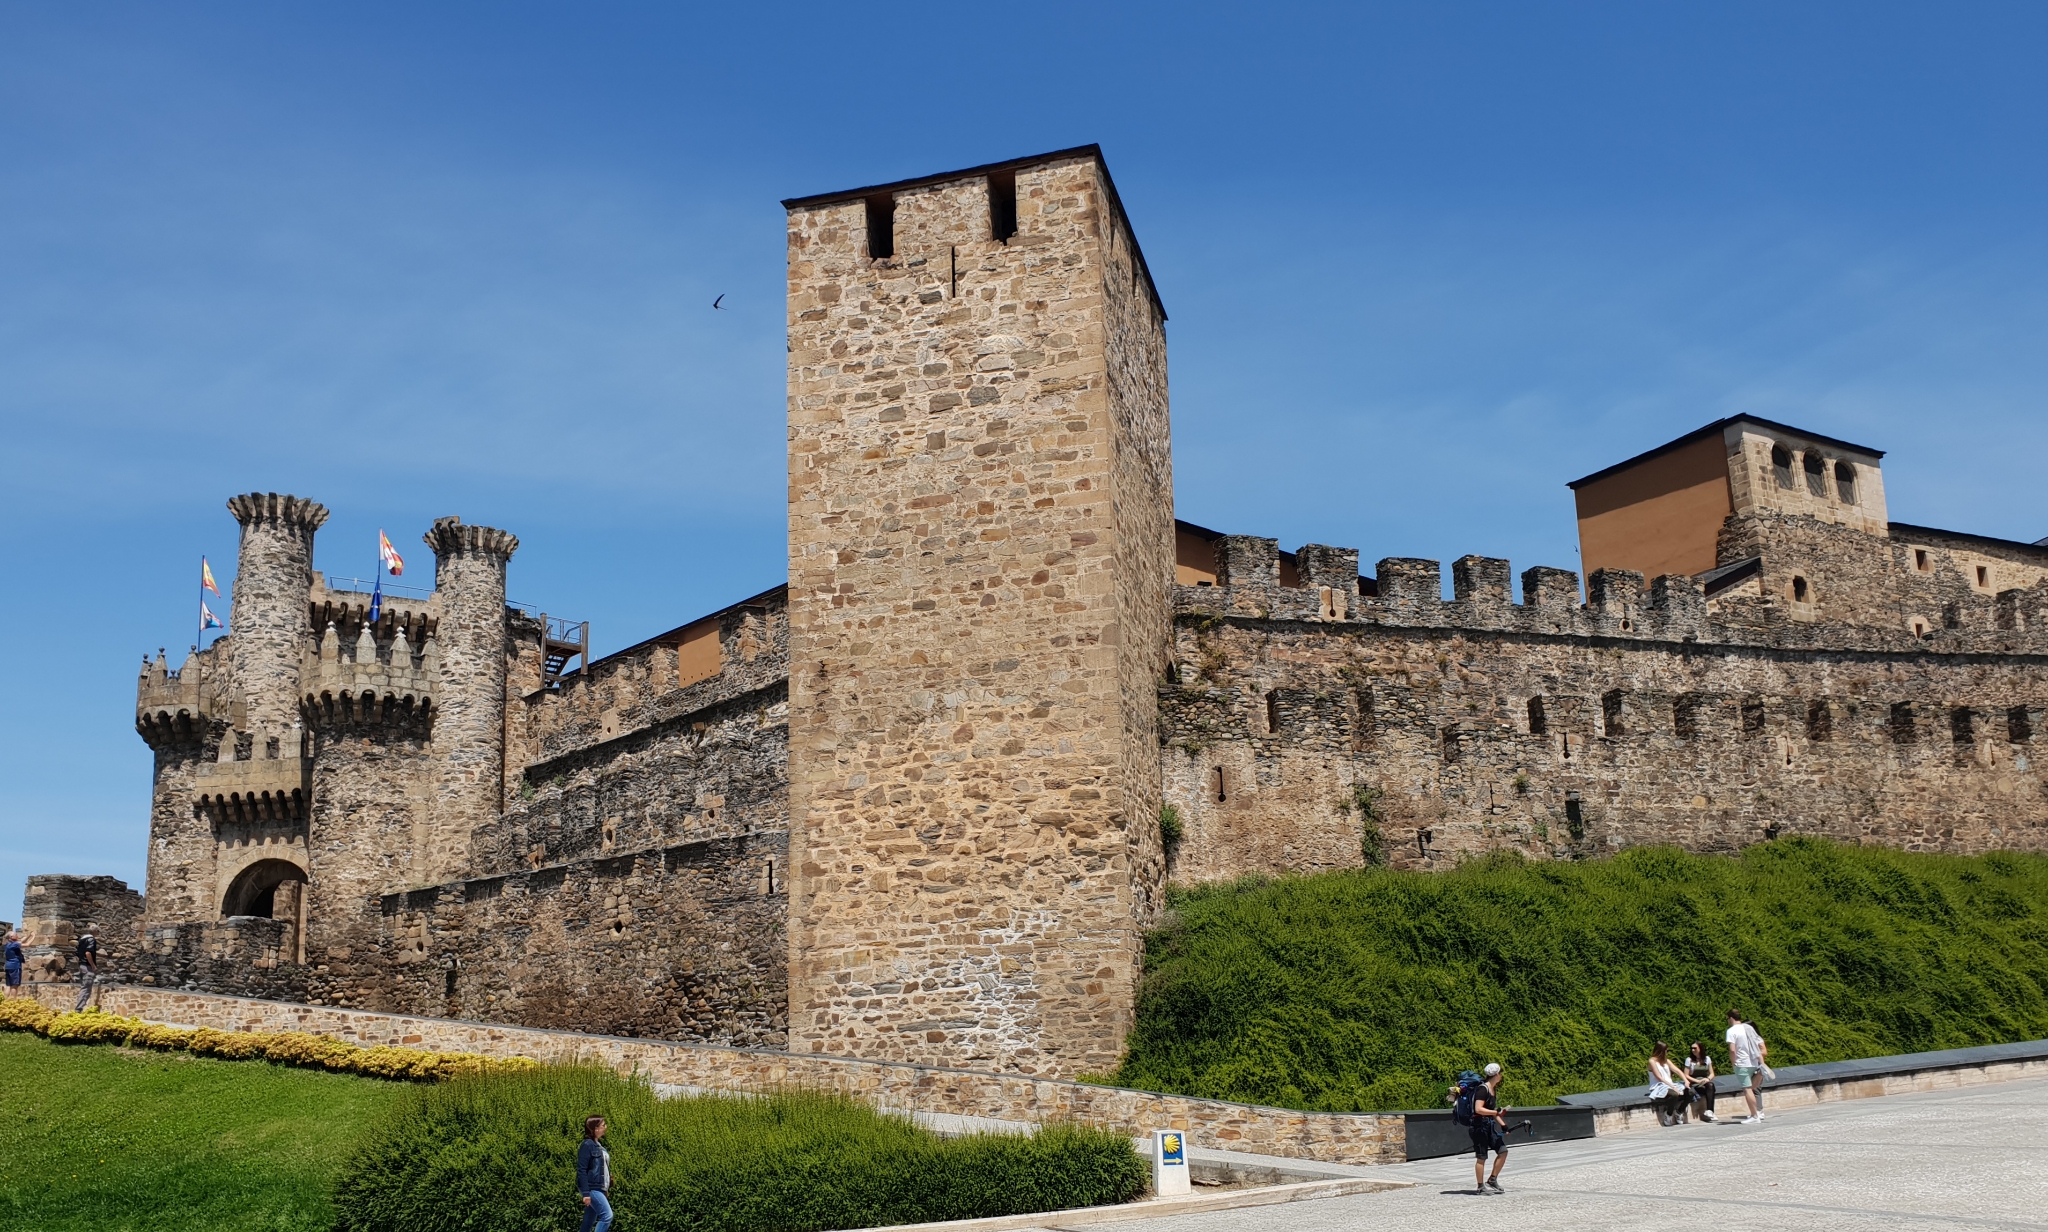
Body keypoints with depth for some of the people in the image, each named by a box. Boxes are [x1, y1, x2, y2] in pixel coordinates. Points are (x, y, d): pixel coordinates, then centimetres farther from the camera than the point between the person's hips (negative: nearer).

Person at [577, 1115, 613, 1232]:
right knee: (607, 1215, -16)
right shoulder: (587, 1145, -14)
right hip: (592, 1188, -9)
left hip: (599, 1188, 9)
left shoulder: (598, 1145, 13)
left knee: (589, 1222, 9)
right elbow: (581, 1170, -17)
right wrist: (585, 1193, -21)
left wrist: (606, 1190, 19)